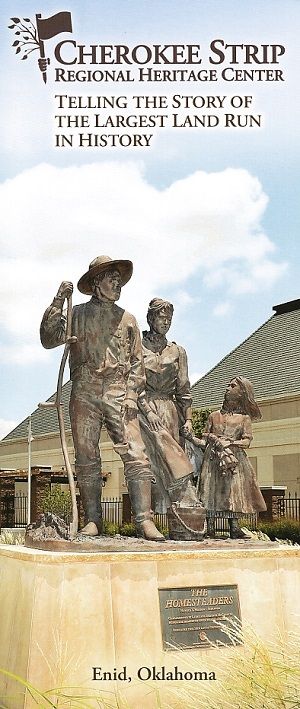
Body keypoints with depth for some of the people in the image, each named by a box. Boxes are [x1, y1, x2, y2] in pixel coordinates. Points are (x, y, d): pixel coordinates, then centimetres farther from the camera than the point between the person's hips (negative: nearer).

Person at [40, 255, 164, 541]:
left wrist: (131, 395, 2)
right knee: (86, 460, 1)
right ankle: (92, 521, 8)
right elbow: (48, 339, 1)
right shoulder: (77, 315, 13)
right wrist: (58, 301, -5)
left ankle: (144, 520, -13)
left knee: (136, 455, -12)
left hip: (118, 393, 0)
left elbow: (137, 362, 14)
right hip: (84, 393, 0)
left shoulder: (127, 319, 17)